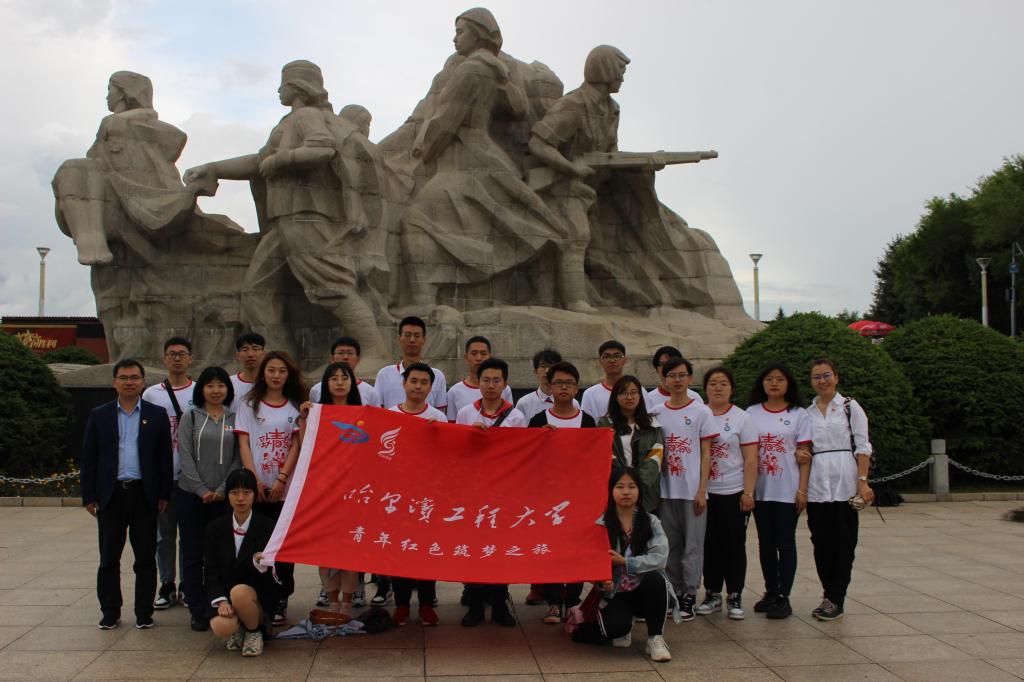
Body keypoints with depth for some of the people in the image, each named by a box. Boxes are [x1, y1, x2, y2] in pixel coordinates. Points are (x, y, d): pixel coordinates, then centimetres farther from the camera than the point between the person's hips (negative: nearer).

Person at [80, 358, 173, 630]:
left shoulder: (157, 414, 5)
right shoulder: (99, 415, 7)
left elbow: (165, 457, 3)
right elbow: (88, 459, 6)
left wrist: (164, 494, -2)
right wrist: (89, 496, 0)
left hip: (144, 495, -1)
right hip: (110, 495, 1)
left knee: (146, 557, 4)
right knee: (109, 558, 7)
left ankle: (144, 612, 14)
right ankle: (110, 612, 19)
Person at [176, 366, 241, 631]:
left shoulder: (235, 419, 7)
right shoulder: (190, 418, 5)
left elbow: (238, 458, 3)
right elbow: (185, 457, -1)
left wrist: (222, 490, -8)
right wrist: (202, 490, -9)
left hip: (224, 497, 0)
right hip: (191, 494, 0)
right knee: (193, 554, 3)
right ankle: (198, 611, 11)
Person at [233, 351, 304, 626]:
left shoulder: (296, 407, 9)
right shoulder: (248, 405, 9)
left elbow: (296, 446, 2)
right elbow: (243, 444, 2)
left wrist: (281, 479, -9)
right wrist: (254, 480, -10)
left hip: (286, 489, 0)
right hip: (255, 489, 0)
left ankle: (280, 601, 8)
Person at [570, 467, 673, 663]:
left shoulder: (651, 522, 0)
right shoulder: (601, 525, -1)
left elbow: (660, 557, -15)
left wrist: (624, 562, -21)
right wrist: (602, 580, -27)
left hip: (644, 589, 1)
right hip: (615, 593, -1)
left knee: (655, 579, -32)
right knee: (616, 627, -30)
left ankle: (655, 638, -13)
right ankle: (622, 631, 11)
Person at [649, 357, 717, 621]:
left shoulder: (701, 412, 0)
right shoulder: (656, 413, 7)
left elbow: (706, 453, -2)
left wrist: (702, 490, -8)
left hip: (692, 490, -3)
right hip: (665, 489, 3)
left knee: (692, 544, 1)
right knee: (670, 544, 9)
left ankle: (689, 595, 9)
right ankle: (673, 592, 19)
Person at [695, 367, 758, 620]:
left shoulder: (742, 418, 1)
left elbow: (751, 460, -2)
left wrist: (748, 492, -10)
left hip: (733, 493, -2)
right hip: (704, 492, 2)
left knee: (734, 545, 4)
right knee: (710, 545, 8)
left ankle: (735, 597, 12)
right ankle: (712, 594, 18)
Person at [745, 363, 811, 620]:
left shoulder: (799, 415, 1)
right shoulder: (751, 413, 7)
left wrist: (802, 489, -8)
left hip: (788, 490, -3)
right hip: (760, 490, 3)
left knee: (785, 543, 0)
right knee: (766, 543, 10)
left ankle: (784, 597, 6)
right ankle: (771, 592, 21)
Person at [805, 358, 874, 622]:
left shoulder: (850, 406, 3)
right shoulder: (807, 412, 13)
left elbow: (863, 447, -1)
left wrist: (862, 481, -10)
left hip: (844, 482, -3)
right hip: (816, 484, 4)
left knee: (843, 542, -1)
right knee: (821, 541, 6)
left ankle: (836, 600, 4)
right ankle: (829, 595, 17)